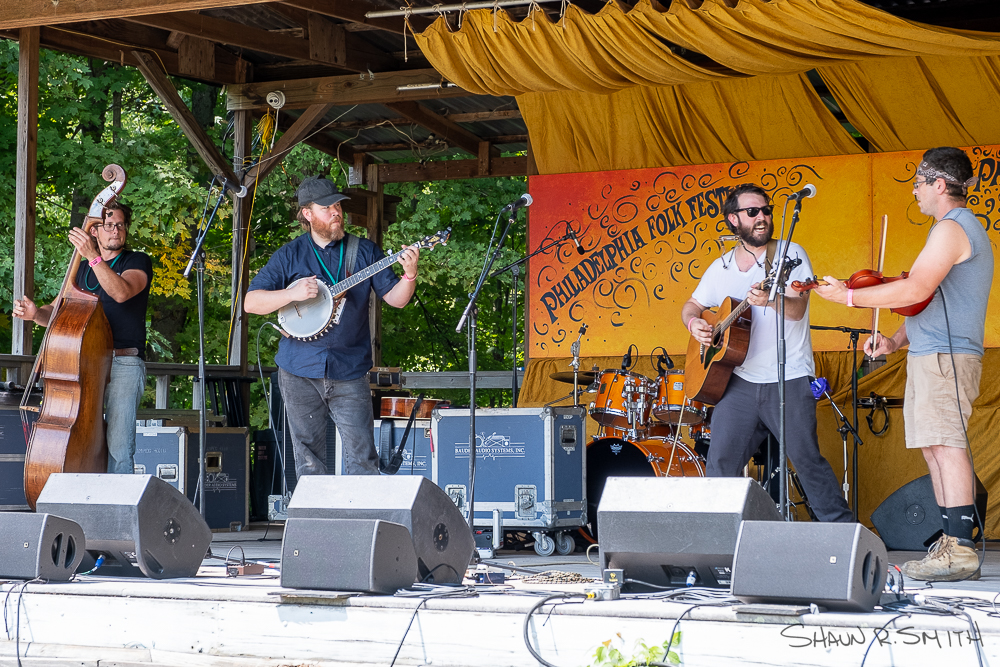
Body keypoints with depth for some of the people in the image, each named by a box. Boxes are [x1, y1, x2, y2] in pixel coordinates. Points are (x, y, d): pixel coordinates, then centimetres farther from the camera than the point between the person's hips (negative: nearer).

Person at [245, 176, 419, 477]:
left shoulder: (364, 251, 6)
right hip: (299, 374, 0)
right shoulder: (289, 255, 4)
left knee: (362, 458, -6)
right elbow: (251, 302, 1)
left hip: (349, 373, 0)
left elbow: (395, 298, 2)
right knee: (308, 460, 6)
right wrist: (292, 294, -14)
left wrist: (409, 274, -18)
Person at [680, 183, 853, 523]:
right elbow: (691, 305, 24)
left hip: (790, 380, -4)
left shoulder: (790, 254, -1)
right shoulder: (721, 268, 12)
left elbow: (797, 309, -14)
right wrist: (694, 322, 0)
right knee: (721, 462, -2)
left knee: (806, 457, -6)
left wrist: (770, 300, -35)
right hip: (740, 380, 4)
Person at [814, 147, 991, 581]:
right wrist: (896, 341, 15)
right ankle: (951, 544, 11)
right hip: (931, 355, 11)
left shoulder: (951, 228, -11)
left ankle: (960, 551, -17)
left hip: (944, 357, -11)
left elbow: (916, 290, -23)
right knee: (935, 447, 10)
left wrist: (848, 297, -16)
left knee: (946, 445, -14)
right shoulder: (963, 228, 24)